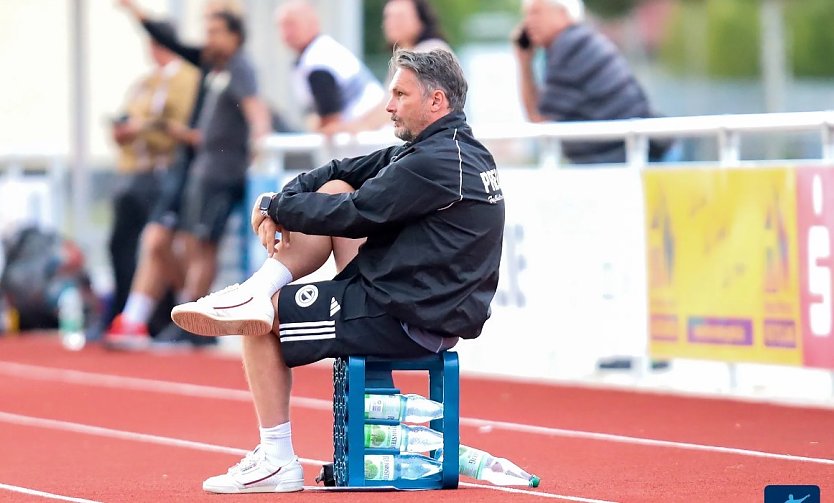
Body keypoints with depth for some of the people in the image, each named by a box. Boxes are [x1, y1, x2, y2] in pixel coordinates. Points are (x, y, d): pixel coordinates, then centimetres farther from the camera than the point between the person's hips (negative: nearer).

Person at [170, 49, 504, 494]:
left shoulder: (436, 163, -20)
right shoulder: (451, 149, 12)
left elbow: (353, 214, -19)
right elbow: (347, 173, 13)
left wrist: (273, 207, -5)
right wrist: (284, 200, -3)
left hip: (407, 323, -10)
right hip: (427, 303, 10)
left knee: (264, 321, 0)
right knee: (333, 189, 11)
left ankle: (277, 461, 3)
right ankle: (257, 292, -1)